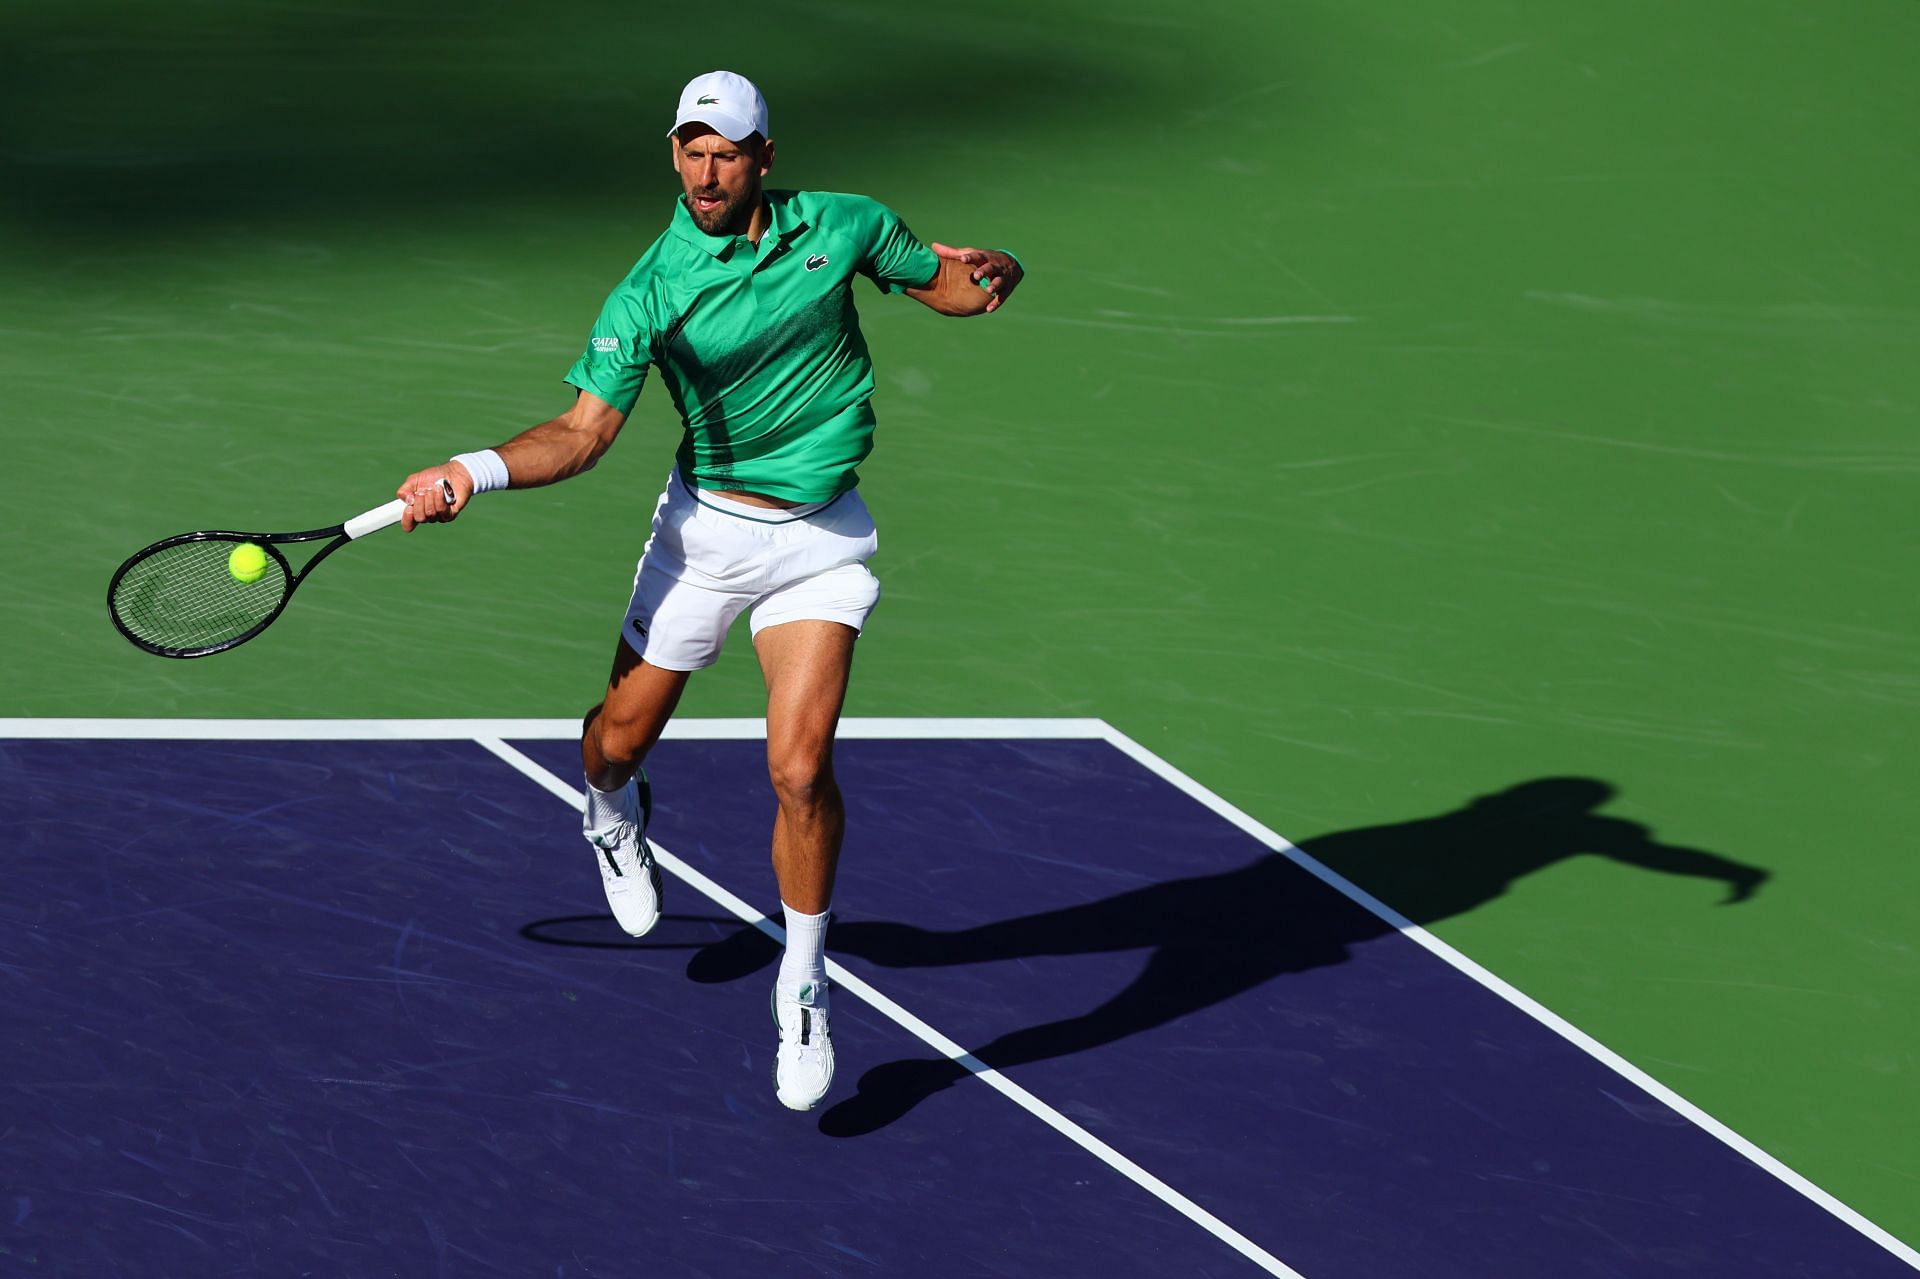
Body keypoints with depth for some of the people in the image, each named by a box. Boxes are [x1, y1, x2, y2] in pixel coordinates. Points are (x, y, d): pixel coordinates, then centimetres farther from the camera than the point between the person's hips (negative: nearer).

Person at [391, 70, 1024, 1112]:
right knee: (618, 740, 11)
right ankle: (614, 817, 52)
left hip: (823, 538, 0)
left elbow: (943, 284, 9)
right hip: (708, 527, 0)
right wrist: (475, 470, -32)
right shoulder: (651, 293, -13)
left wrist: (989, 274, -15)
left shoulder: (846, 227, -6)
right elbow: (585, 429, -16)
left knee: (800, 768, -14)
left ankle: (803, 989, 5)